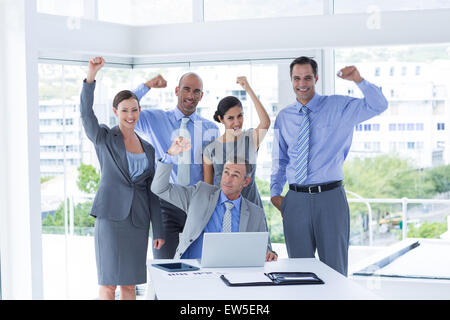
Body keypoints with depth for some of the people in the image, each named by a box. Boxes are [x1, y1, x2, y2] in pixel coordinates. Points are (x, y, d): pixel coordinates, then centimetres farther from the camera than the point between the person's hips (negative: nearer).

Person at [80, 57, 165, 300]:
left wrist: (158, 231, 9)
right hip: (111, 216, -4)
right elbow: (86, 113, -17)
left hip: (138, 220, 4)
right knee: (108, 284, -4)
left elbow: (152, 192, 14)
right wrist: (91, 75, -30)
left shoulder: (148, 149, 14)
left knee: (129, 284, 9)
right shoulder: (103, 138, 2)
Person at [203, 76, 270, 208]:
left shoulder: (252, 138, -2)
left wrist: (248, 89, -26)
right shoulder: (211, 150, -1)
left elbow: (266, 122, -23)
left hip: (251, 205, 0)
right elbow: (207, 187, 5)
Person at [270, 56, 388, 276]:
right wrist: (275, 193, 8)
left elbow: (378, 106, -7)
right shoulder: (284, 117, 11)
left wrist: (359, 80, -20)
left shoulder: (339, 107, 3)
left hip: (330, 197, -2)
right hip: (296, 200, 3)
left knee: (335, 268, 4)